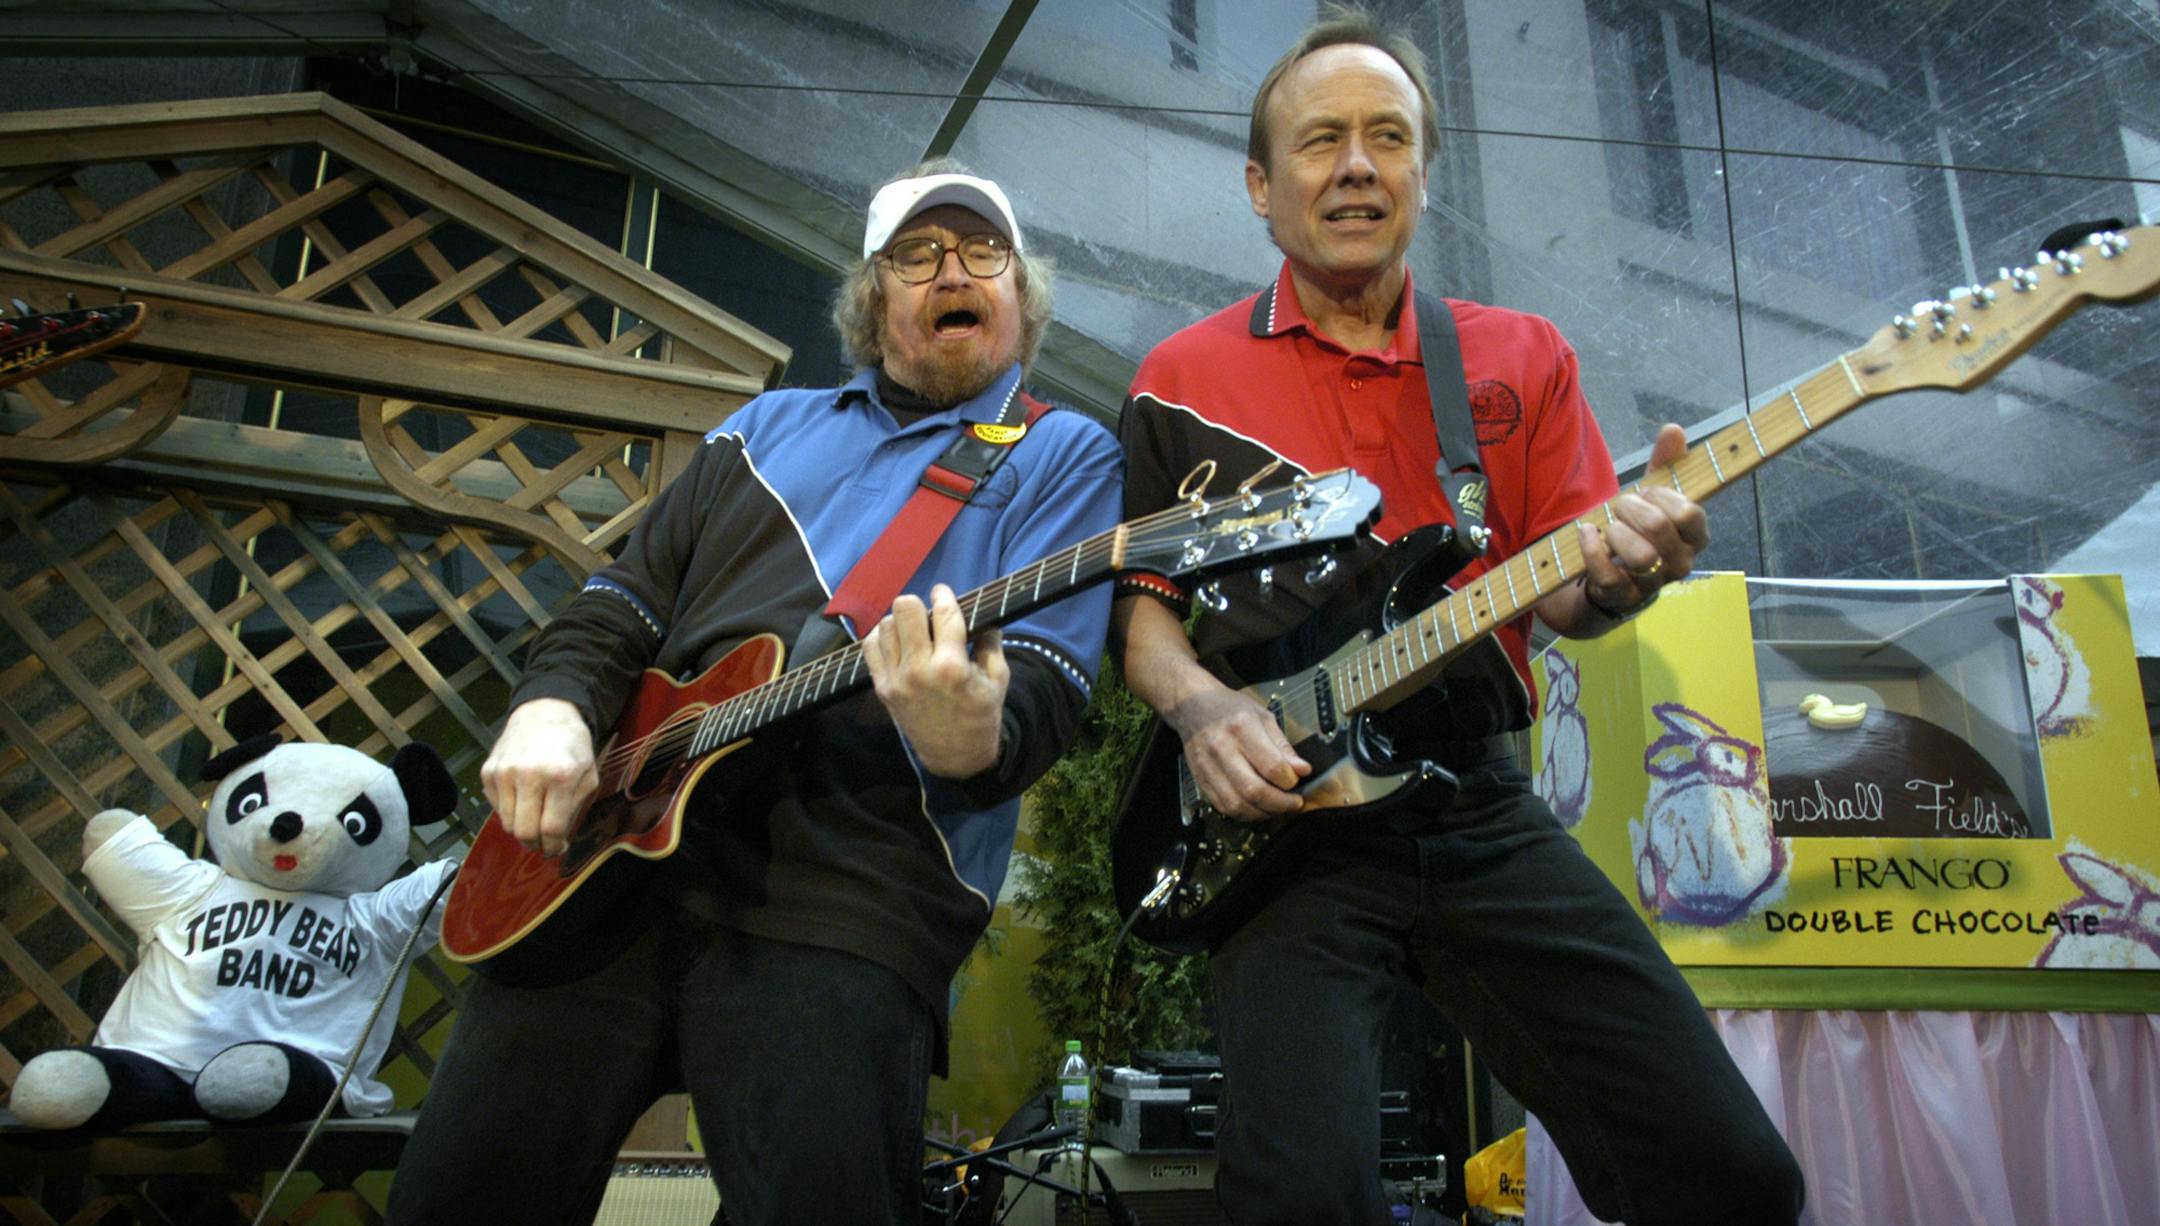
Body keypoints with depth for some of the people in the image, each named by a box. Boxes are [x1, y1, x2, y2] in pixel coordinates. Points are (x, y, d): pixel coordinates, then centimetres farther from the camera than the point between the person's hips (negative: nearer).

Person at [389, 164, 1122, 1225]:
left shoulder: (1063, 456, 9)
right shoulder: (769, 429, 24)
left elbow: (1044, 683, -6)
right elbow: (621, 609, 22)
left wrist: (970, 737, -30)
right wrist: (551, 710, 0)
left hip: (844, 896, -4)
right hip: (606, 850, 5)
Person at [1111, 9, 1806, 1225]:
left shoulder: (1523, 356, 13)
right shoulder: (1183, 378, 8)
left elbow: (1557, 595, 8)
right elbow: (1141, 602, 8)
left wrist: (1617, 576, -16)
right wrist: (1201, 706, -13)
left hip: (1485, 815, 3)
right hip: (1282, 820, -2)